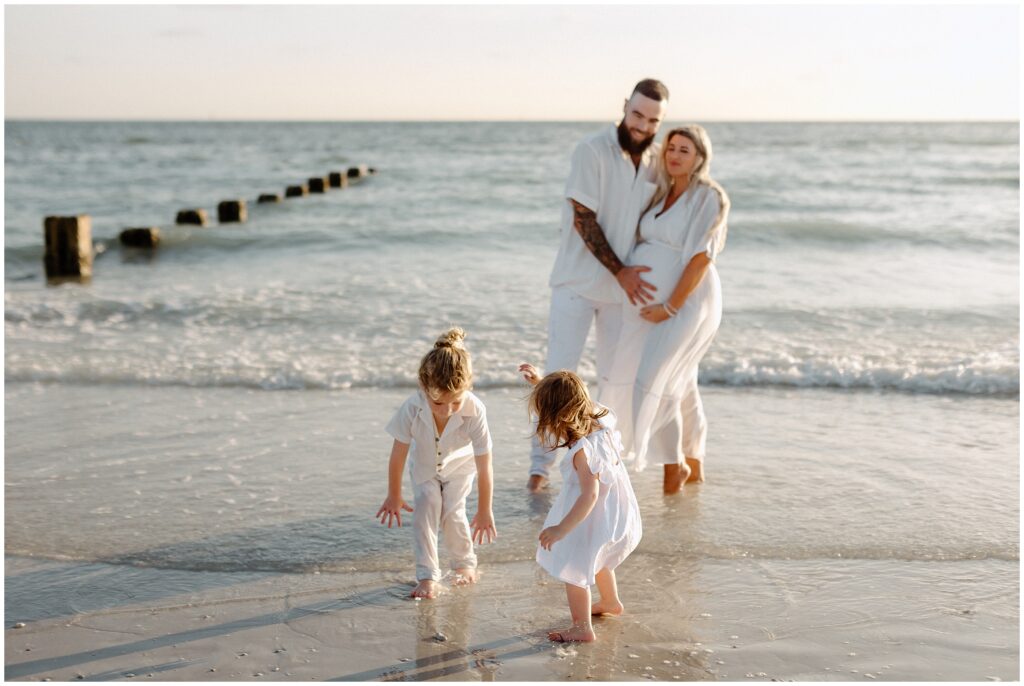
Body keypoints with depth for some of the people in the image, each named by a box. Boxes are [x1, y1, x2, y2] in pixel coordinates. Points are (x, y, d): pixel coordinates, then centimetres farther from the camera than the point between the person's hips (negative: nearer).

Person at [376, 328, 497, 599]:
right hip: (425, 466, 1)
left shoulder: (474, 411, -40)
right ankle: (427, 576, -1)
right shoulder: (412, 408, -37)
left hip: (459, 466, -1)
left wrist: (484, 511, -19)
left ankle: (465, 563, 17)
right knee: (425, 511, -11)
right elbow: (398, 456, -20)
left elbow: (484, 466, -29)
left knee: (452, 511, -10)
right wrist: (394, 497, -8)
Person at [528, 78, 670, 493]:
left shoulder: (657, 160, 3)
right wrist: (620, 271, -17)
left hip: (625, 286, 4)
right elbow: (583, 219, -15)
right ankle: (541, 462, 8)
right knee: (559, 372, -3)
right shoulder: (592, 150, -12)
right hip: (578, 282, -4)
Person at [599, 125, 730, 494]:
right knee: (680, 388, 14)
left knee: (653, 380, -15)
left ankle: (675, 464, 2)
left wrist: (670, 307, -20)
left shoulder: (709, 198, -11)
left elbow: (701, 257, -18)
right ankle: (693, 467, 27)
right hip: (648, 302, 7)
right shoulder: (663, 194, 11)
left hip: (686, 302, -7)